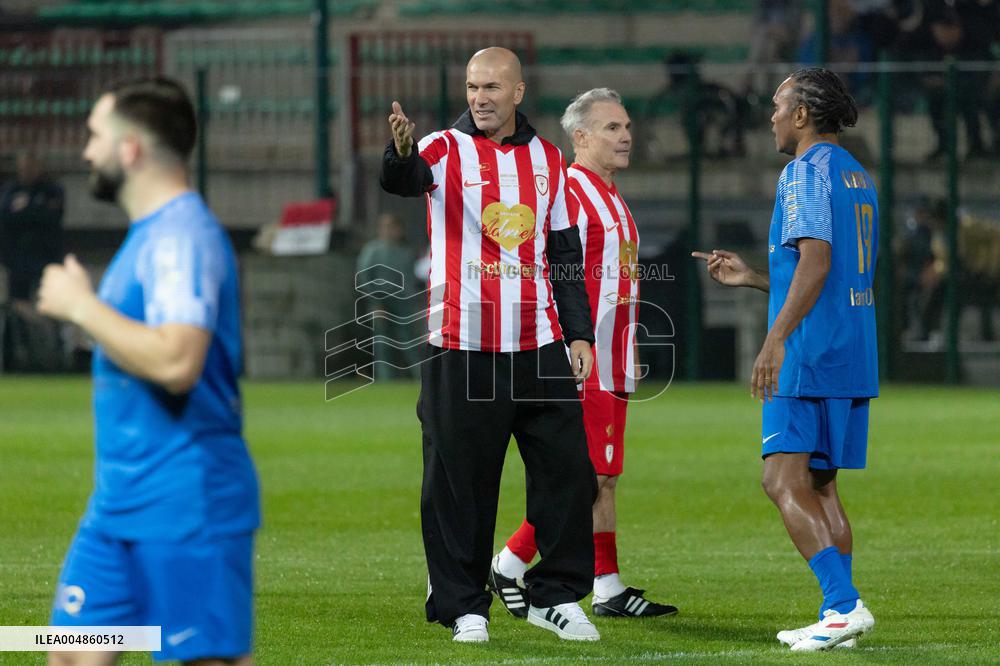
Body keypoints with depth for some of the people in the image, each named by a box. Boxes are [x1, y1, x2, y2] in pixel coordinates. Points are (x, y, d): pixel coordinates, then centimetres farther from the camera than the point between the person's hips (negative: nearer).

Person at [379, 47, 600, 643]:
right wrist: (402, 153, -47)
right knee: (460, 482, -1)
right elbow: (404, 180, -23)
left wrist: (578, 333, 12)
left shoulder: (548, 159, 13)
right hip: (462, 348, -3)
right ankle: (464, 608, 7)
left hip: (538, 344, 4)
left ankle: (556, 596, 13)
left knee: (567, 470, 1)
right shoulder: (447, 150, 0)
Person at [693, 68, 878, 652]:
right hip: (853, 356, 9)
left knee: (784, 479, -11)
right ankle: (838, 618, 8)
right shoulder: (858, 177, 20)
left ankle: (844, 604, -22)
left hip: (810, 354, -9)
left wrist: (777, 339, -26)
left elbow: (816, 262, -22)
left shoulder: (808, 171, -9)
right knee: (820, 484, 12)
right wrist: (751, 277, 31)